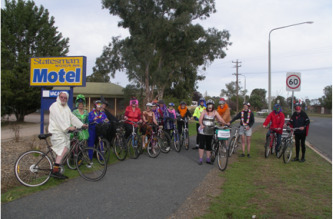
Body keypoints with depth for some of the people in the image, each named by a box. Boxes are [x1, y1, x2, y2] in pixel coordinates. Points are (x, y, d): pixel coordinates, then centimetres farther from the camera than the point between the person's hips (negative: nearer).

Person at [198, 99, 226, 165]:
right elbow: (200, 119, -9)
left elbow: (220, 119, -3)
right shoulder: (204, 111, 1)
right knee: (202, 144, -4)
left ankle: (208, 159, 18)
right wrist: (201, 125, -27)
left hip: (210, 131, 2)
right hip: (203, 130, -2)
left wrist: (226, 123, -18)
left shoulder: (215, 112, 4)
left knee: (209, 145, 9)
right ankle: (200, 159, 1)